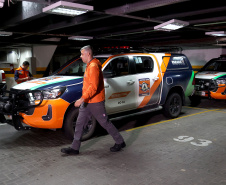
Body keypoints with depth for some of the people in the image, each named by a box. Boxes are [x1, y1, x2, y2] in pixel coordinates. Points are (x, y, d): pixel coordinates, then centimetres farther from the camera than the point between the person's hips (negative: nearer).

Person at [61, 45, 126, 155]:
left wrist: (82, 99, -30)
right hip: (87, 102, 10)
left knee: (105, 123, 3)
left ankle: (120, 142, 20)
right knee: (79, 124, 9)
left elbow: (93, 87, -28)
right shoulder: (89, 66, 14)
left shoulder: (94, 67, -18)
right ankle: (75, 148, 17)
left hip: (95, 102, -10)